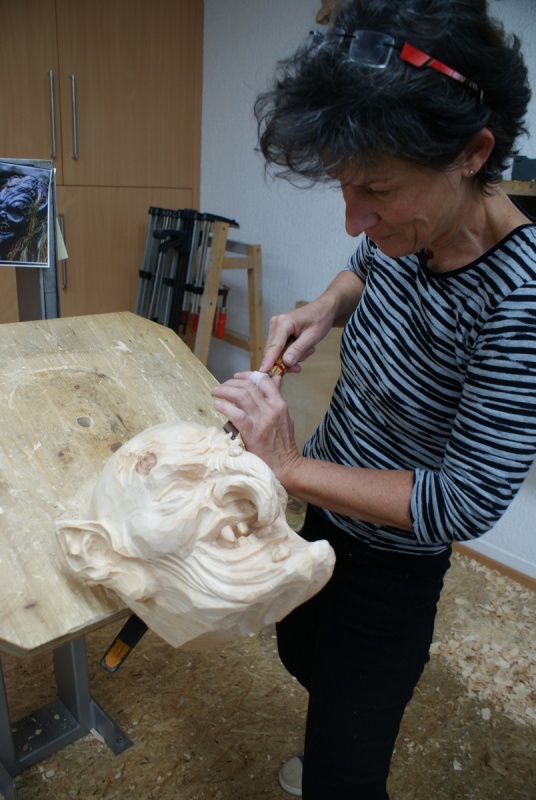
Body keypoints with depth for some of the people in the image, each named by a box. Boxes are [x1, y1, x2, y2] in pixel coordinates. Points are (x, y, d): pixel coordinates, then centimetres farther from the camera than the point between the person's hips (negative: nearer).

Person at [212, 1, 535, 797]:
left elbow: (467, 503, -29)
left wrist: (292, 465, -28)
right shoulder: (405, 231, -13)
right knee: (301, 652, 33)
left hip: (391, 564, -7)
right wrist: (325, 307, -9)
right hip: (326, 517, 8)